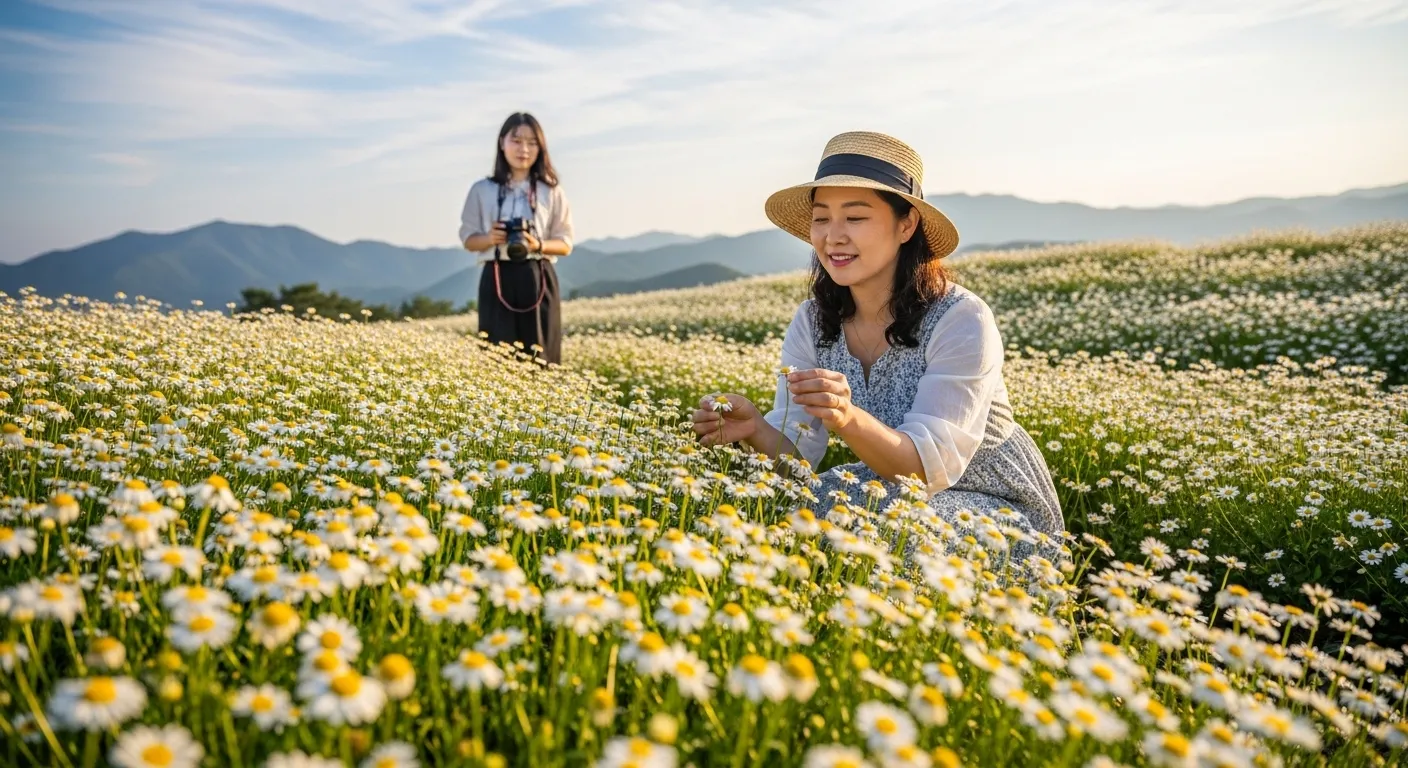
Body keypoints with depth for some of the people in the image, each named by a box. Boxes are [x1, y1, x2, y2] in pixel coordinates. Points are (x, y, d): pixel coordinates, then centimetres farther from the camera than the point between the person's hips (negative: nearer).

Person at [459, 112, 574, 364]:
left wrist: (538, 245, -13)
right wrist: (490, 239, -12)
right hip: (497, 280, 0)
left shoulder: (551, 192, 5)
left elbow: (565, 244, 6)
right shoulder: (482, 190, 6)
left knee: (540, 356, -2)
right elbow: (468, 239, 10)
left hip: (538, 280, 0)